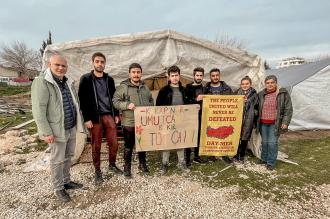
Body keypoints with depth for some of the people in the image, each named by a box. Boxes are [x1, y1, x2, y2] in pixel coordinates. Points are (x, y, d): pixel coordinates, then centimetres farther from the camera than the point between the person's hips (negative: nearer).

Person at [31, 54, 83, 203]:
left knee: (68, 157, 19)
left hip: (71, 128, 7)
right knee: (57, 160, 6)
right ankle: (58, 188, 23)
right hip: (57, 130, -7)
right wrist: (46, 132, -22)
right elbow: (38, 110, -19)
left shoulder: (68, 82, 9)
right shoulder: (41, 82, -14)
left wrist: (78, 123, 16)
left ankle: (66, 181, 36)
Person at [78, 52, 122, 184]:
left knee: (114, 143, 4)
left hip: (109, 115, 3)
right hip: (94, 117, -3)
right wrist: (86, 119, -11)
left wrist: (116, 114, 9)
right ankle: (97, 171, 22)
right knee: (96, 146, 5)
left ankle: (112, 165, 28)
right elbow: (82, 100, -5)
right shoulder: (85, 79, -2)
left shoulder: (109, 79, 10)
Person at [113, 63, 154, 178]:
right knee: (129, 147, 7)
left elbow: (151, 101, 20)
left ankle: (142, 164, 36)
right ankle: (127, 167, 24)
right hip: (129, 123, -5)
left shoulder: (145, 87, 11)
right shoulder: (123, 87, -6)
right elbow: (115, 101, -9)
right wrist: (127, 105, -22)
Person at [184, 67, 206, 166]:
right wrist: (196, 100, -18)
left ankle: (196, 155, 25)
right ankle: (187, 157, 11)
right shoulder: (188, 87, -3)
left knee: (199, 136, 11)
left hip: (201, 115, 4)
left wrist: (201, 107, 2)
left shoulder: (204, 88, 10)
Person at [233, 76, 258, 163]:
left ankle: (242, 156, 23)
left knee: (245, 138, 7)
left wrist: (255, 121, 0)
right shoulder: (236, 93, 9)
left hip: (248, 120, -1)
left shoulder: (254, 94, 4)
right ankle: (236, 155, 17)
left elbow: (256, 108, 3)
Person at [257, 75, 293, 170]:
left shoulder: (283, 93, -3)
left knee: (272, 142, -1)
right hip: (263, 123, 3)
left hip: (275, 123, -3)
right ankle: (264, 159, 30)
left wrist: (285, 122, -9)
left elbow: (288, 109, -4)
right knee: (264, 142, 13)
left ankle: (271, 162, 13)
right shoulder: (261, 94, 5)